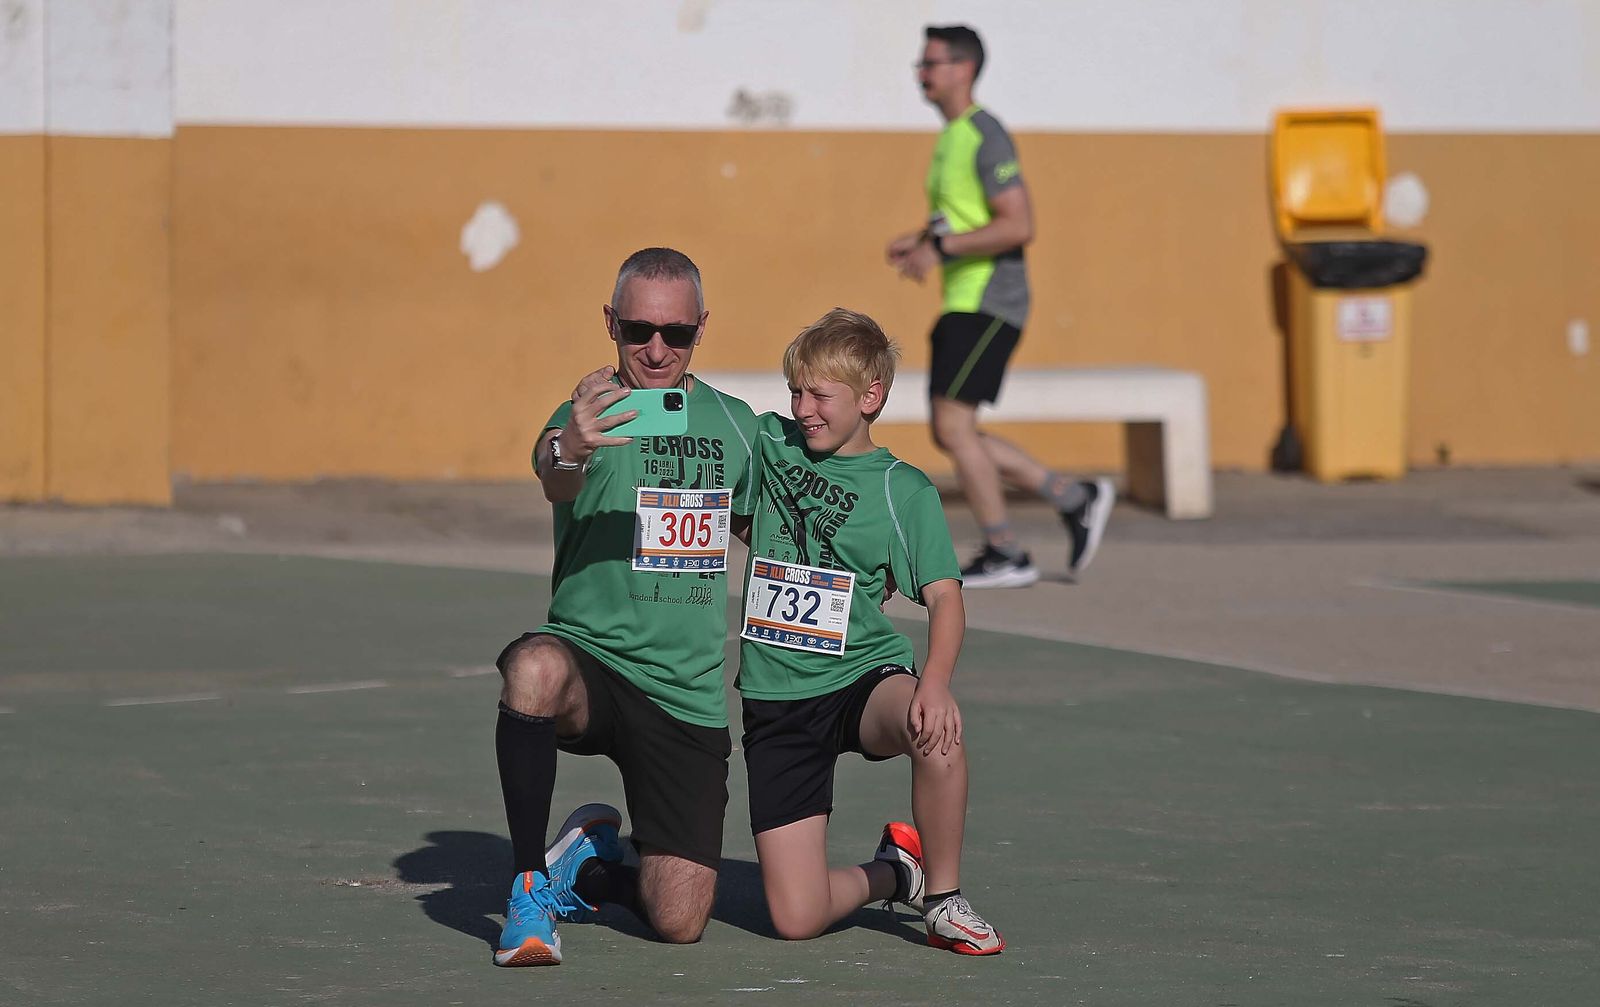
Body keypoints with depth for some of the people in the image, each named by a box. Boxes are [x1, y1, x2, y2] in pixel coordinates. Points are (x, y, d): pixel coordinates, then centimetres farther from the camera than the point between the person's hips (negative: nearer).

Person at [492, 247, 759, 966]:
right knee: (535, 667, -40)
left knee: (679, 921, -8)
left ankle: (591, 866, 28)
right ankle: (529, 886, -21)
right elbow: (556, 481, -32)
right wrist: (565, 455, -55)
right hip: (589, 657, -3)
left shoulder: (733, 422, 8)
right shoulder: (593, 415, -7)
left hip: (689, 695, 3)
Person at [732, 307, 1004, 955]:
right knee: (796, 919, -9)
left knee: (933, 726, -41)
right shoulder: (769, 444, 7)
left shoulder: (903, 489, -2)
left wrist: (936, 680, -30)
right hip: (777, 699, 2)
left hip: (862, 676, -2)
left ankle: (942, 900, -17)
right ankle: (894, 871, 26)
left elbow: (943, 595, -11)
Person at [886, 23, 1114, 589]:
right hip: (962, 304, 10)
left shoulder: (986, 137, -14)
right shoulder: (951, 138, 17)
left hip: (989, 303, -10)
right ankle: (1076, 500, 15)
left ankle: (1004, 557, -4)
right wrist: (916, 241, 10)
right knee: (949, 435, 8)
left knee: (953, 425, -12)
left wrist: (940, 250, -22)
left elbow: (1018, 227, -21)